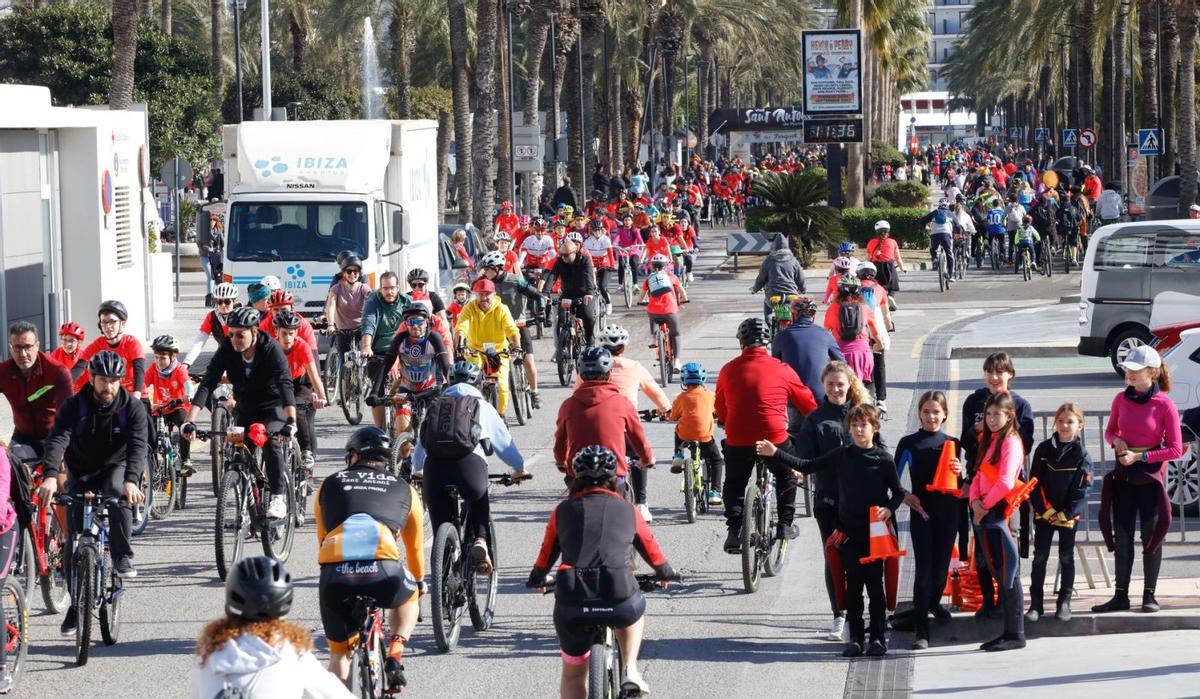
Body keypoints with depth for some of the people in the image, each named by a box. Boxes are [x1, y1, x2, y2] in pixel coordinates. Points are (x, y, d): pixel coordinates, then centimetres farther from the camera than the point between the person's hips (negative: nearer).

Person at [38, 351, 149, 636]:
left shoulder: (132, 406, -15)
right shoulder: (74, 406, -15)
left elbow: (139, 446, -28)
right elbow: (57, 440, -30)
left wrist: (131, 480, -48)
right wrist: (50, 476, -49)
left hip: (116, 467, -1)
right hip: (81, 473, 1)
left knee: (118, 491, -38)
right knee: (74, 541, -6)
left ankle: (123, 557, -25)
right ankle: (77, 604, 9)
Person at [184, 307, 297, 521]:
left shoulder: (271, 350, -25)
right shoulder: (227, 350, -17)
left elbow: (285, 384, -37)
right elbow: (207, 384, -23)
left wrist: (291, 421, -53)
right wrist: (190, 421, -35)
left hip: (273, 407, -4)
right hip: (245, 408, 4)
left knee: (271, 442, -29)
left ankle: (278, 496, -20)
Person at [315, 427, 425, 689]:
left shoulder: (328, 486, 26)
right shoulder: (404, 490, 26)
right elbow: (415, 547, 40)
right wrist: (420, 582, 59)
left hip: (335, 575, 0)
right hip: (384, 574, 0)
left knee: (339, 655, 22)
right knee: (409, 597, 35)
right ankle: (395, 656, 13)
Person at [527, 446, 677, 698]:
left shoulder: (564, 511, 15)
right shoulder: (627, 511, 15)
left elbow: (546, 556, 26)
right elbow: (651, 549, 30)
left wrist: (537, 579, 47)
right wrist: (665, 572, 51)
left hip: (571, 604, 0)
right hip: (619, 600, 0)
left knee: (573, 675, 21)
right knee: (634, 611, 37)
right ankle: (630, 671, 20)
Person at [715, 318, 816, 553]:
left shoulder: (729, 370, 3)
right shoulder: (781, 369, -2)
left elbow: (720, 410, 16)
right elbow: (808, 404, 8)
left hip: (738, 440, 1)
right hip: (774, 437, -1)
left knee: (734, 484, 20)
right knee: (785, 477, 26)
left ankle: (734, 529, 4)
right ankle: (785, 525, 24)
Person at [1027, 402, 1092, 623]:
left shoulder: (1081, 455, -4)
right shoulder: (1044, 449, 1)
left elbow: (1081, 490, -6)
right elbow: (1035, 483, -1)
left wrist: (1066, 514, -13)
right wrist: (1046, 510, -11)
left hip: (1068, 515, -1)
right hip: (1044, 513, 1)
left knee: (1066, 557, 5)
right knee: (1040, 557, 1)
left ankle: (1064, 603, 14)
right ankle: (1036, 603, 6)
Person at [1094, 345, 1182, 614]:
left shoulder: (1164, 403, -12)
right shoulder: (1121, 399, 2)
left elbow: (1175, 449, -11)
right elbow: (1109, 431, 17)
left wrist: (1139, 456, -16)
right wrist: (1116, 441, -7)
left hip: (1151, 474, -4)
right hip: (1124, 474, 4)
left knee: (1151, 535, 3)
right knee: (1122, 536, 5)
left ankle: (1149, 596, 12)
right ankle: (1120, 596, 11)